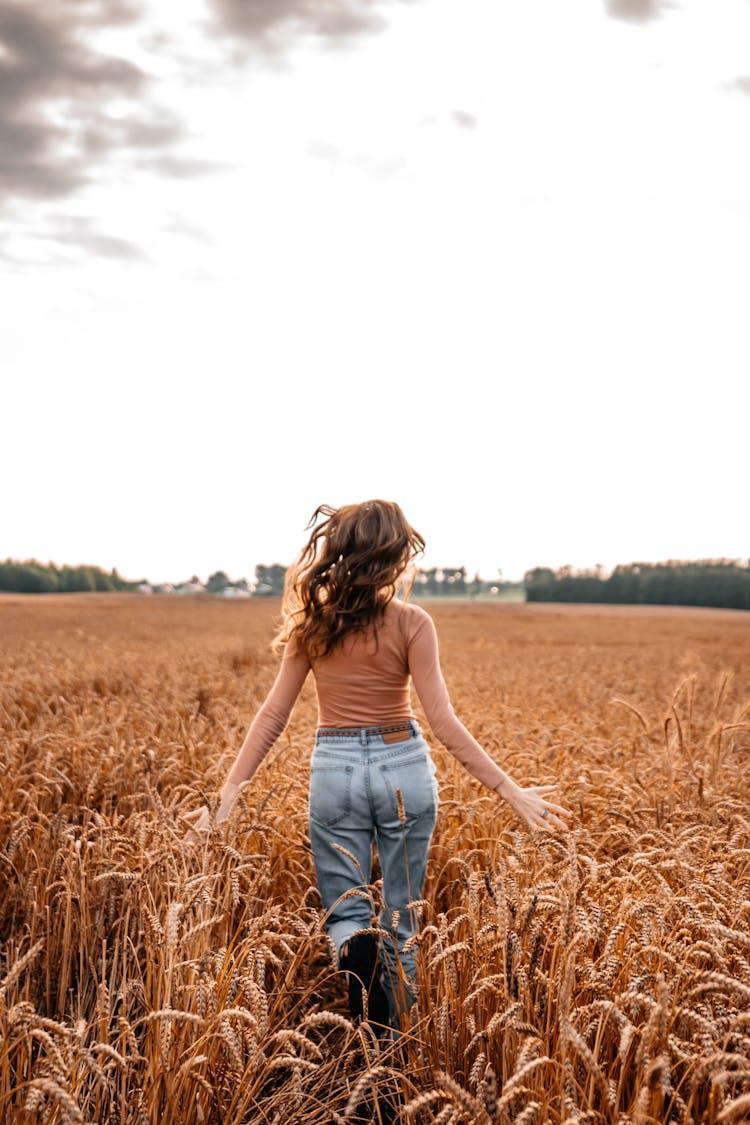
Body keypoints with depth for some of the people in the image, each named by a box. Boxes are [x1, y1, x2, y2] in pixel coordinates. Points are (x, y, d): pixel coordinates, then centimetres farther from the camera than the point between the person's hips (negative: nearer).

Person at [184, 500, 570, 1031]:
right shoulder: (411, 623, -12)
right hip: (404, 768, -1)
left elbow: (273, 714, -4)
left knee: (345, 912, 13)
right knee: (401, 918, 15)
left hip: (335, 770, 1)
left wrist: (229, 795, 1)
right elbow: (443, 722, -15)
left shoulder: (313, 622, -3)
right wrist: (510, 790, -11)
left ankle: (357, 949, -23)